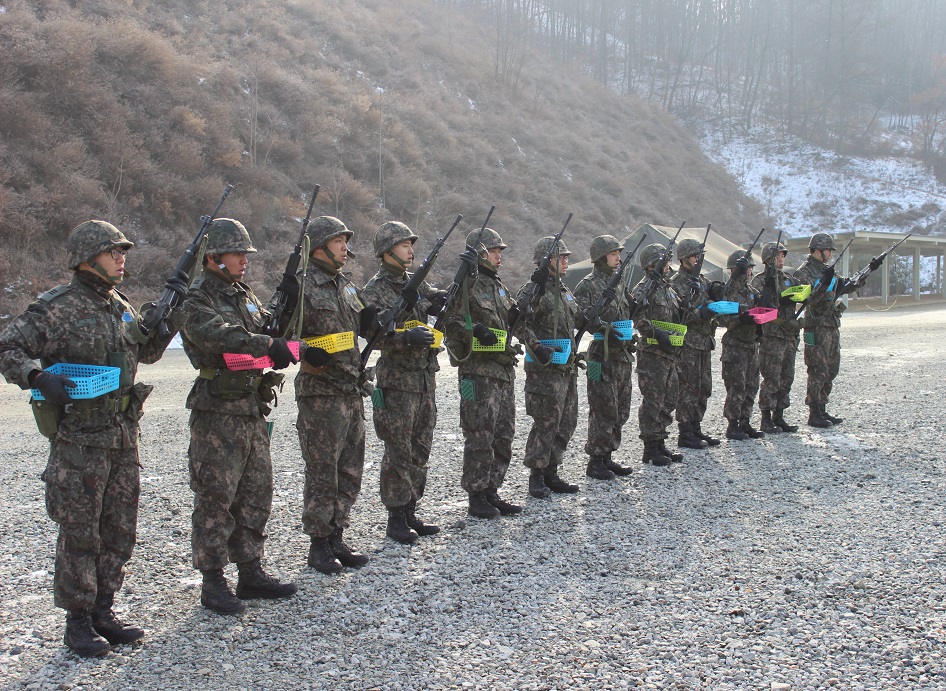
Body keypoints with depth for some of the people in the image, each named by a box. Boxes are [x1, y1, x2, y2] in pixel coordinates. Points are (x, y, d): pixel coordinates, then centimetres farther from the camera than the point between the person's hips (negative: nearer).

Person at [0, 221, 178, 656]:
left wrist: (171, 313, 9)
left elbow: (148, 351, 24)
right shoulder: (56, 308, -11)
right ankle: (78, 622, 12)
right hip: (78, 440, -7)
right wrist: (38, 378, -27)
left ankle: (102, 612, 25)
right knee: (80, 534, 1)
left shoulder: (121, 307, 11)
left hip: (123, 436, 7)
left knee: (119, 530, 12)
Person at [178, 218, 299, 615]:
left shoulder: (244, 296, 16)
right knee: (215, 500, -1)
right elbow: (220, 335, -29)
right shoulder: (197, 302, -11)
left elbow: (269, 328, 21)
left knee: (256, 495, 13)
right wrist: (268, 345, -36)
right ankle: (213, 583, 6)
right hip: (217, 414, -8)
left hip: (253, 410, 8)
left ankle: (251, 573, 23)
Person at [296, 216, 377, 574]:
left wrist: (374, 316, 3)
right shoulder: (303, 287, -10)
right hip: (321, 393, -8)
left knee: (350, 473, 13)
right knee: (322, 475, 0)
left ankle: (336, 539, 23)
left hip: (353, 392, 8)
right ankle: (319, 546, 11)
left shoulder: (347, 286, 14)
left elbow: (366, 328, 23)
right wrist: (309, 354, -26)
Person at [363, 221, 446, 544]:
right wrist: (408, 337, -31)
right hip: (397, 381, -7)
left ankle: (410, 511, 20)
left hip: (426, 378, 7)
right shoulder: (376, 289, -7)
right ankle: (396, 518, 5)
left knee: (420, 451, 11)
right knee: (399, 453, -3)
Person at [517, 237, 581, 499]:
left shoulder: (564, 291, 17)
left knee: (567, 423, 11)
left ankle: (551, 472, 20)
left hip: (568, 368, 9)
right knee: (545, 425, -5)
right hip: (546, 369, -9)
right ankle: (536, 476, 5)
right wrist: (537, 347, -27)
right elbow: (520, 323, -21)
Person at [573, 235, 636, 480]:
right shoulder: (587, 286, -9)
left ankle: (607, 457, 21)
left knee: (621, 411, 11)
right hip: (602, 356, -8)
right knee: (603, 411, -6)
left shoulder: (618, 283, 16)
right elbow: (580, 316, -22)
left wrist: (630, 335, 16)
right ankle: (595, 462, 2)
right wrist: (605, 328, -31)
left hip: (623, 356, 8)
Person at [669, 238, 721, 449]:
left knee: (704, 388, 11)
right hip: (688, 343, -8)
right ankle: (685, 434, 0)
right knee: (689, 389, -6)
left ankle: (696, 429, 20)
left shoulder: (702, 281, 17)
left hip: (705, 342, 8)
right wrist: (699, 315, -24)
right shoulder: (676, 284, -9)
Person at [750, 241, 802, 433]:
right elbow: (763, 305, -17)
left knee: (787, 378, 10)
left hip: (789, 336, 7)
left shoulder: (788, 280, 17)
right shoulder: (760, 280, -4)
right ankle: (766, 419, 1)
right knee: (771, 379, -6)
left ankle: (779, 417, 18)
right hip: (771, 336, -7)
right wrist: (768, 282, -26)